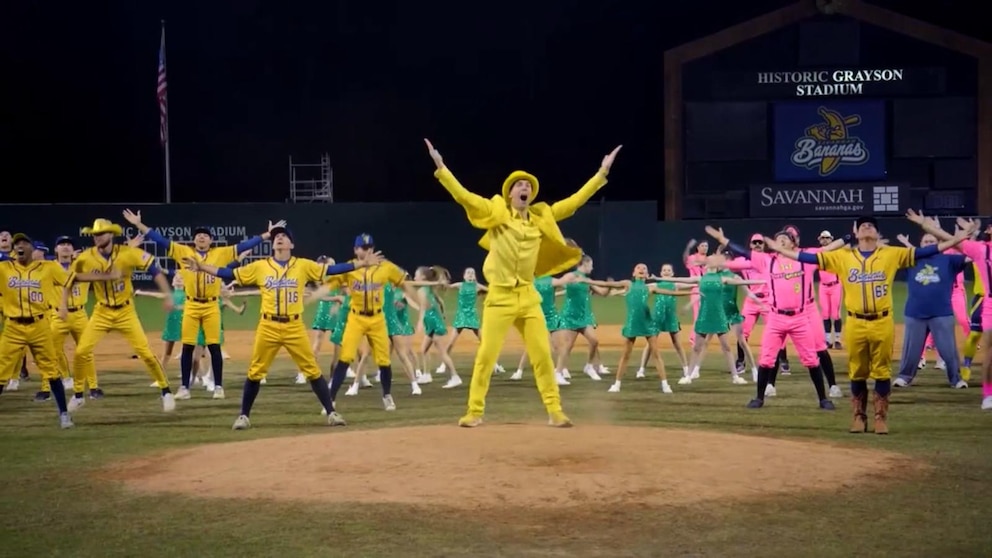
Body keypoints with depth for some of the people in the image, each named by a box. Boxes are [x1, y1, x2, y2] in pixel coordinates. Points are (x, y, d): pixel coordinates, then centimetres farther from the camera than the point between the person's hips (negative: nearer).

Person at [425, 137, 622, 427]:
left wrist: (602, 173, 9)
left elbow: (574, 202, 10)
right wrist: (440, 167, -18)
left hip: (529, 297, 4)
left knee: (542, 355, 4)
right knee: (486, 355, -3)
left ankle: (555, 411, 12)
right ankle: (474, 411, 6)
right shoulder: (496, 212, -1)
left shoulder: (541, 218, 9)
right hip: (500, 296, -4)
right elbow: (463, 195, -10)